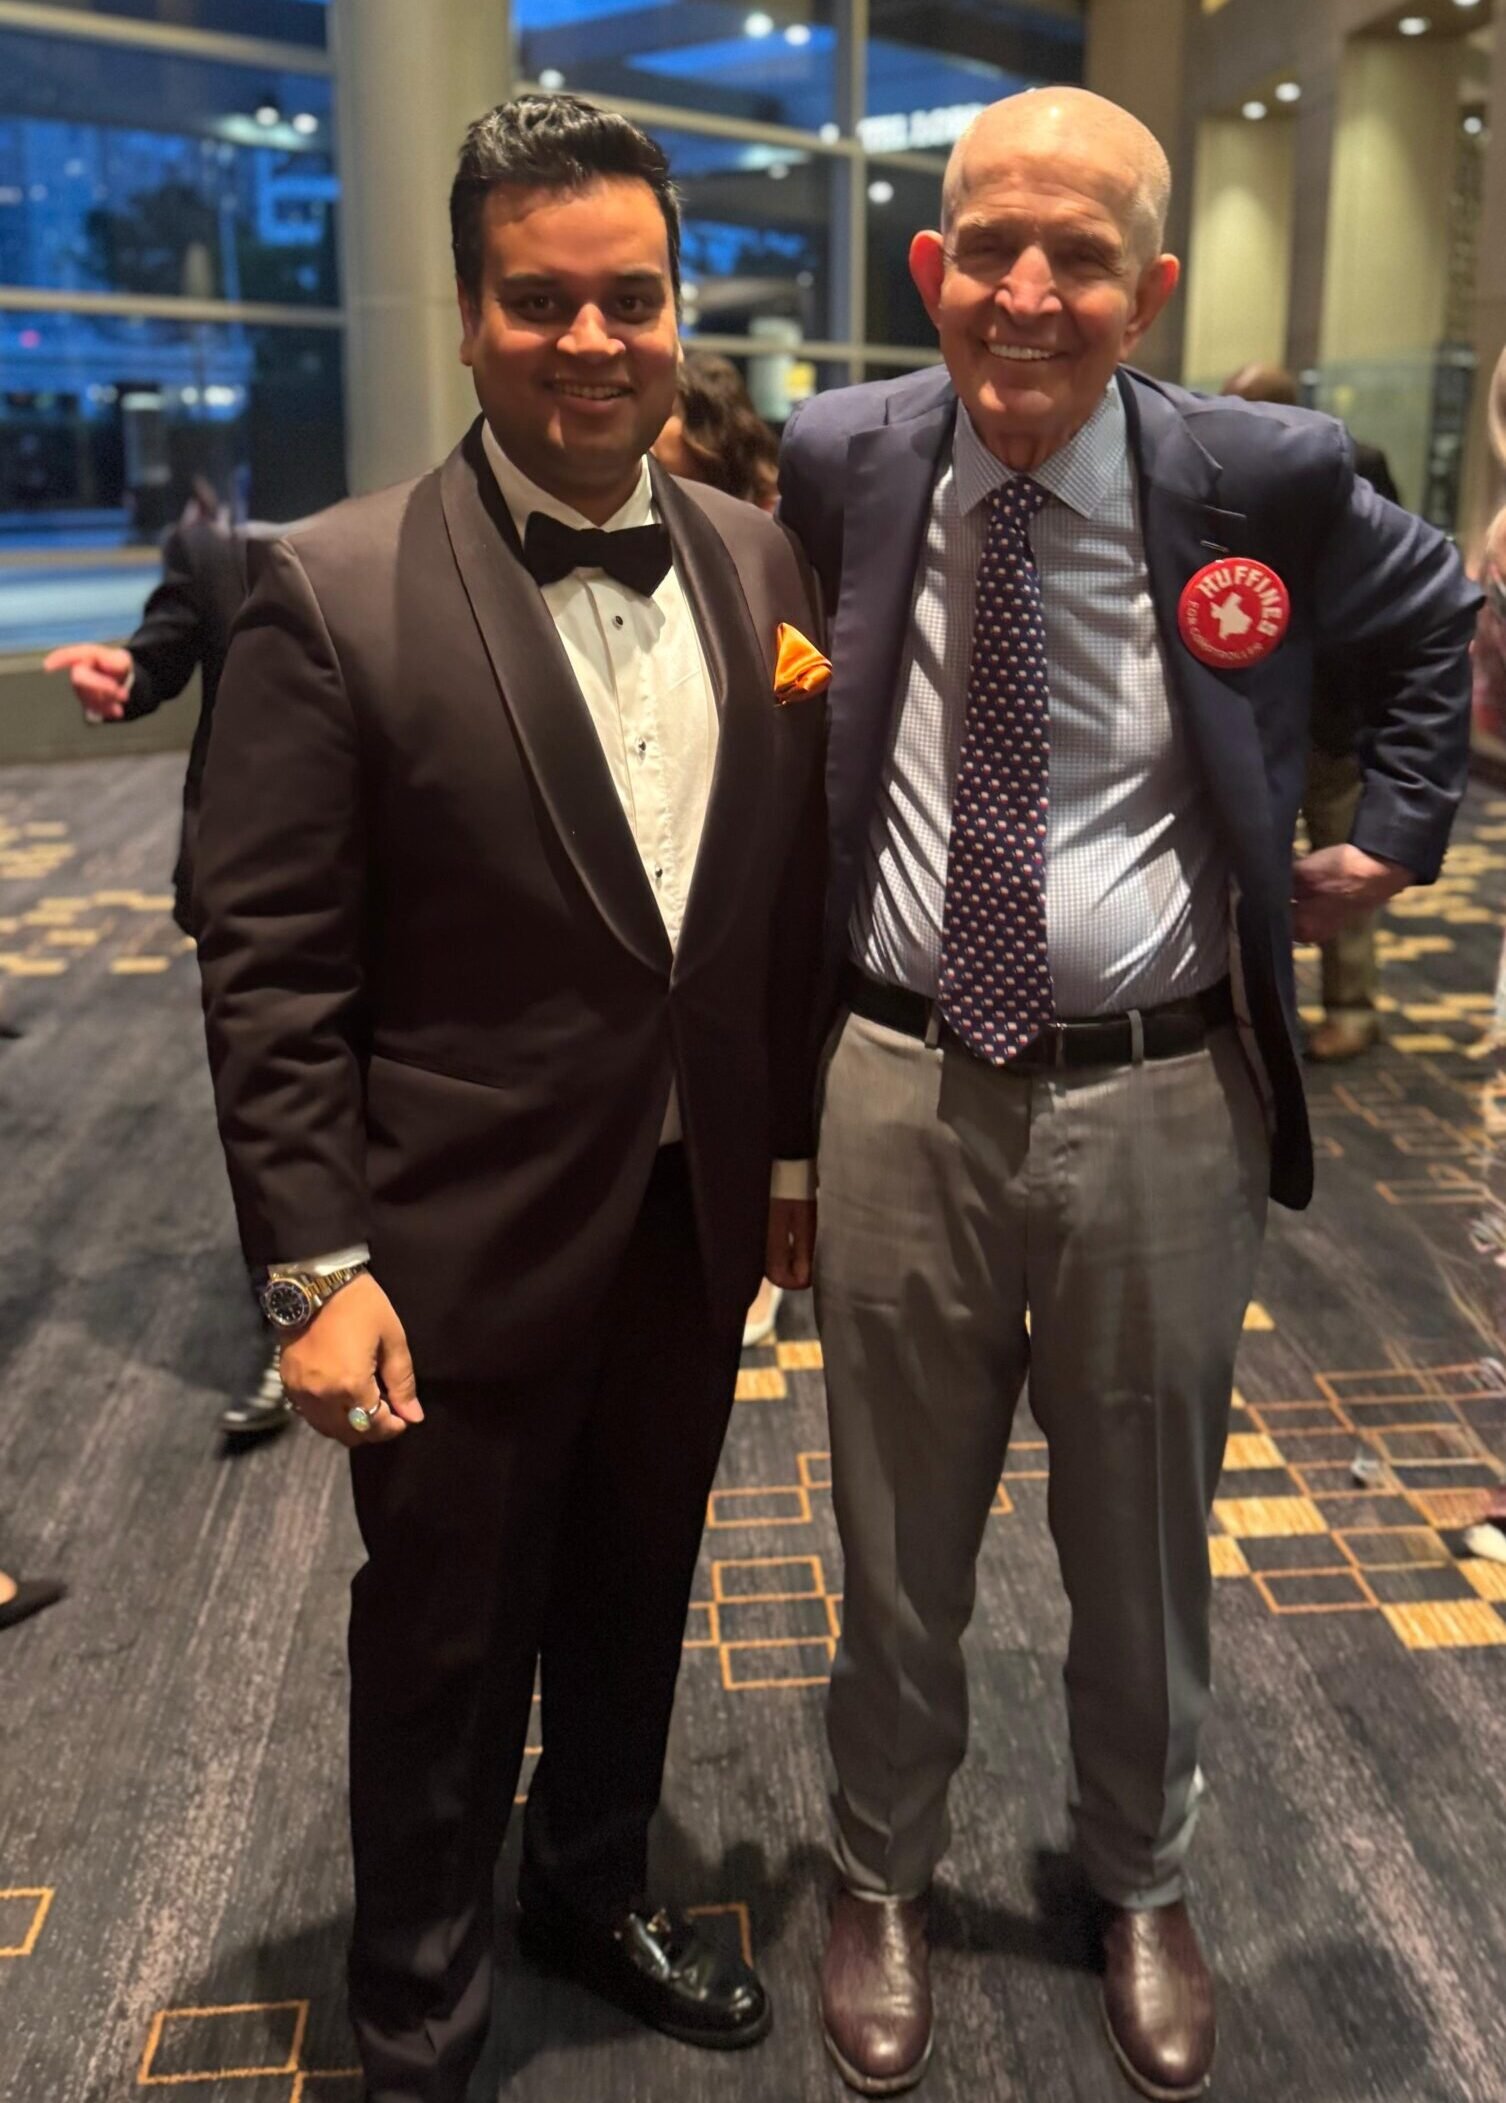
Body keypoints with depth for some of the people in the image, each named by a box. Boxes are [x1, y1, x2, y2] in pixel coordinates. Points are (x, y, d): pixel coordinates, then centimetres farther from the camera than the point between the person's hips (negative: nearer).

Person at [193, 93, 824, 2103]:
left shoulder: (761, 562, 1)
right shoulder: (335, 593, -13)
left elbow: (796, 889, 6)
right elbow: (268, 965, -13)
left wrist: (796, 1147, 9)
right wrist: (314, 1265, -16)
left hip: (696, 1223, 5)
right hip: (463, 1251, -4)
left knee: (633, 1610, 24)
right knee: (445, 1658, 15)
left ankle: (595, 1889, 52)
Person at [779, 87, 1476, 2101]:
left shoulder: (1265, 476, -6)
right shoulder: (843, 461, -3)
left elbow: (1440, 616, 14)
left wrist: (1390, 835, 9)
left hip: (1161, 1101, 0)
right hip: (902, 1088, 1)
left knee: (1145, 1549, 18)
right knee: (897, 1542, 17)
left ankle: (1142, 1888, 47)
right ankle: (881, 1882, 45)